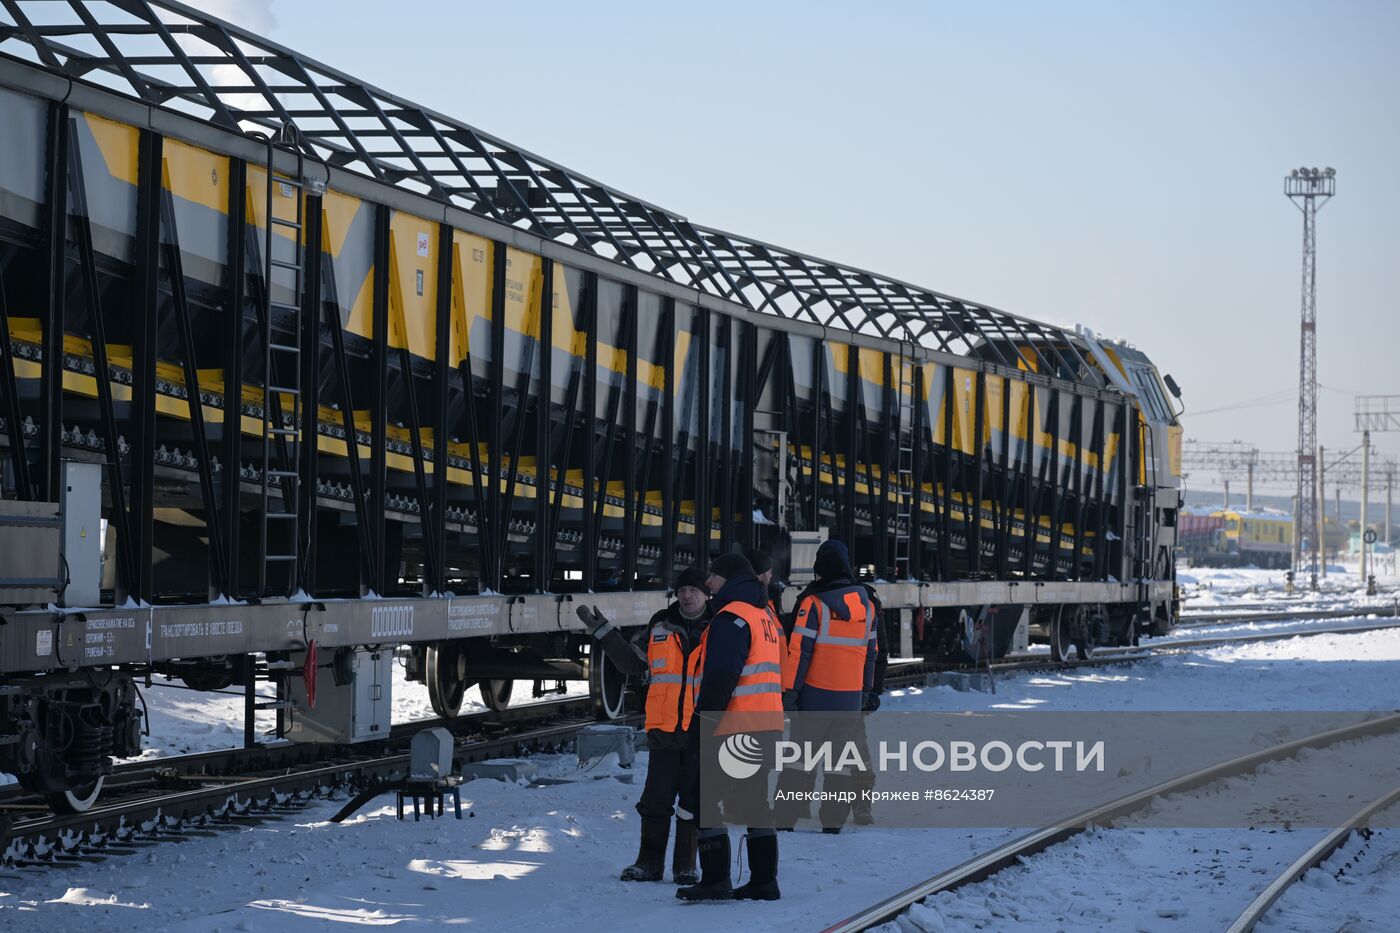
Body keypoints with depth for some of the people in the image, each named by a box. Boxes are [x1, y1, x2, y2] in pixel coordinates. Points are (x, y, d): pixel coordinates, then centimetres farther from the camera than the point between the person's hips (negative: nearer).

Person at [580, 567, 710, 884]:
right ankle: (649, 862, 14)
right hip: (664, 732, 2)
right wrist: (603, 631, 12)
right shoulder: (659, 628, 8)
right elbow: (631, 662, 17)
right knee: (655, 799, 4)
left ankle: (685, 866, 13)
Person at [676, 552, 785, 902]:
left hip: (732, 729, -9)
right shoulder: (766, 617, 18)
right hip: (768, 726, 9)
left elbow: (719, 679, -21)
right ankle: (764, 882, 11)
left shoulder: (731, 619, -13)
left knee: (701, 799, -3)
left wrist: (701, 725, -19)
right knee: (756, 803, 13)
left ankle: (715, 880, -6)